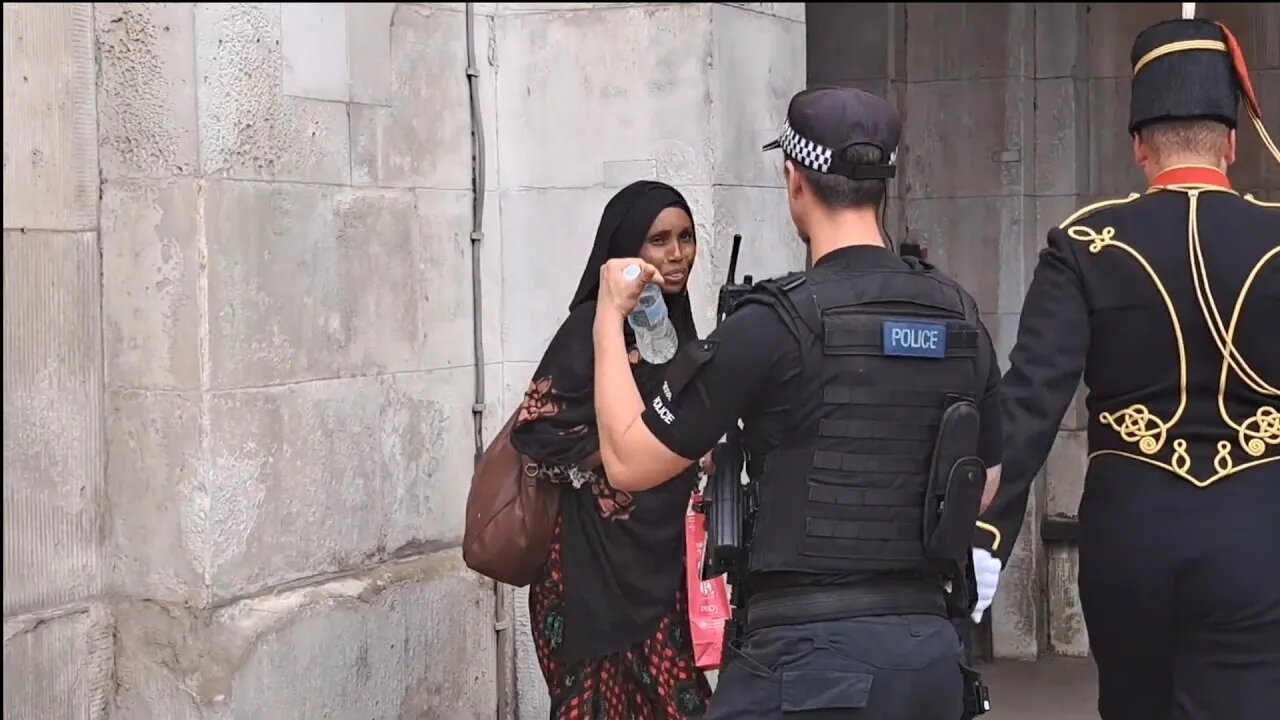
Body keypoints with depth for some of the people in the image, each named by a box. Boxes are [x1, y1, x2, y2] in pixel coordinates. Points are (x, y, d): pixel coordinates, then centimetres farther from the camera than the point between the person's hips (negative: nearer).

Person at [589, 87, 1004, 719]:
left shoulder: (778, 321, -12)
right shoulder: (960, 317, 6)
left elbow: (629, 462, -6)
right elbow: (983, 487, 17)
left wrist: (609, 316, 5)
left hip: (813, 650, -6)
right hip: (931, 649, 6)